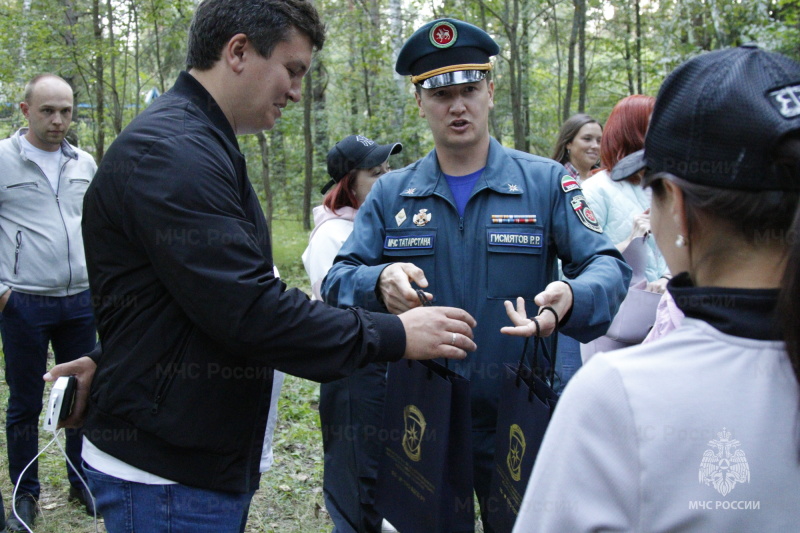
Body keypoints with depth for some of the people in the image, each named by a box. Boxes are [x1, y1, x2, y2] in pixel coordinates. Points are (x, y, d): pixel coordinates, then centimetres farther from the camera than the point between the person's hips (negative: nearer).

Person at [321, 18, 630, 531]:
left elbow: (608, 267, -7)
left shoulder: (546, 181, 0)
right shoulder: (391, 193, 5)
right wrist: (380, 282, -25)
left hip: (517, 425, -1)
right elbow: (338, 280, -1)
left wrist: (571, 297, -31)